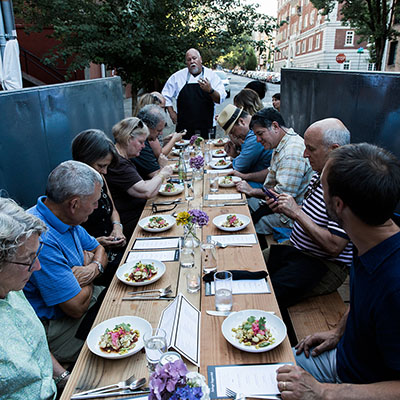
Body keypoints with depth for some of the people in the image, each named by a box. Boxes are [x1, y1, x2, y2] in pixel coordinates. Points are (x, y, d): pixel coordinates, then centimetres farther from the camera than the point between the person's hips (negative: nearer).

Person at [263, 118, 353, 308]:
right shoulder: (320, 175, 4)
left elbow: (334, 247, -27)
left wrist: (297, 213, -25)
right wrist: (284, 208, -2)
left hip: (323, 265, -8)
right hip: (294, 247, 9)